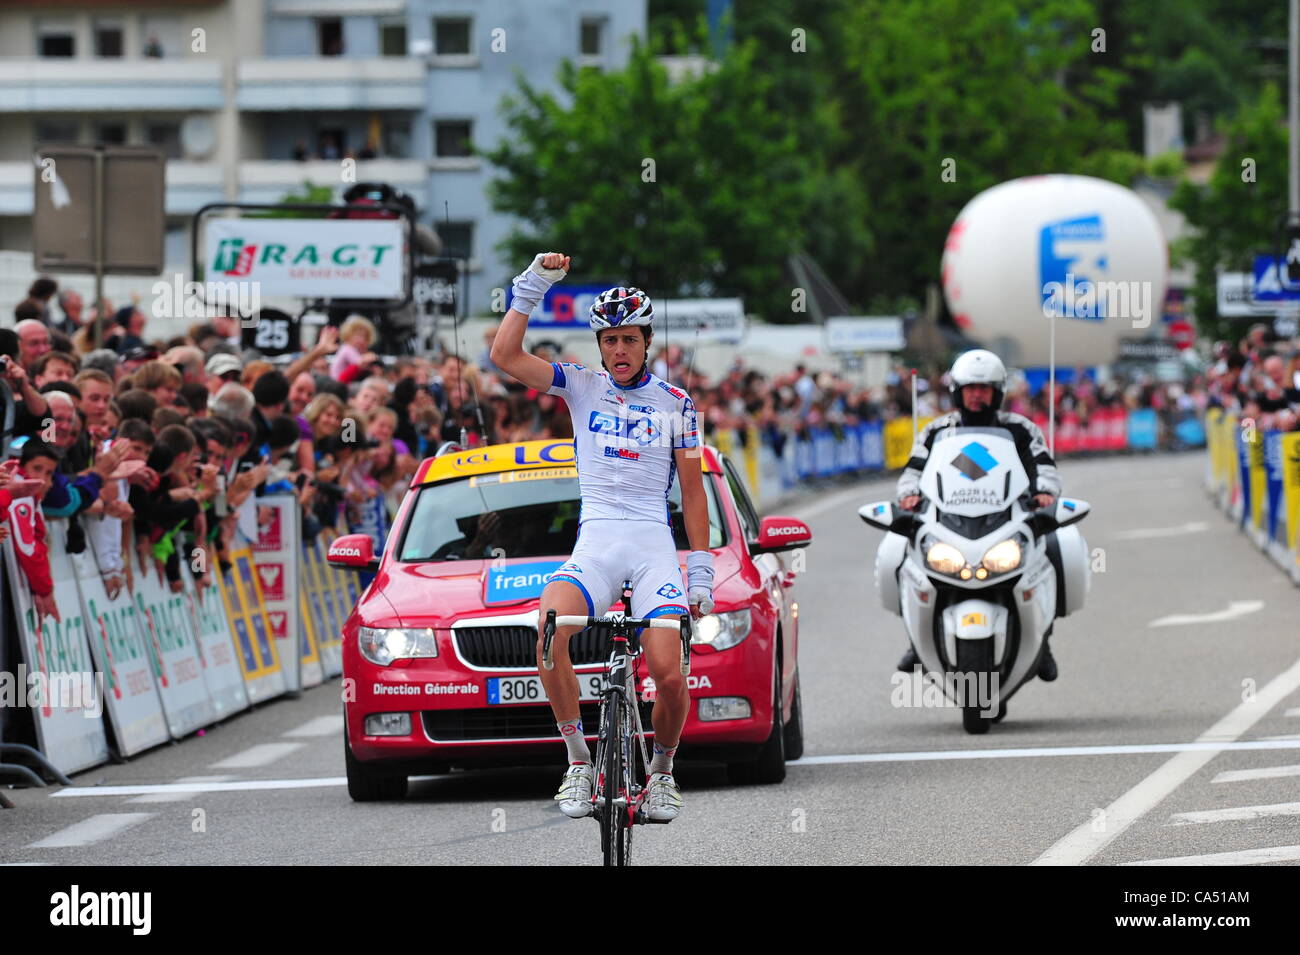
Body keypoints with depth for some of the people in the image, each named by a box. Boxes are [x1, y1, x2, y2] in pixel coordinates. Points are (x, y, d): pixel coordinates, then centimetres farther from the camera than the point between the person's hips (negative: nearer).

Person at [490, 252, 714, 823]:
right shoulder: (581, 387, 10)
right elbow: (505, 355, -1)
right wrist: (533, 287, -4)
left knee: (669, 675, -17)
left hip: (654, 544, 0)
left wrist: (701, 572, 6)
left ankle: (662, 768, 13)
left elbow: (692, 491, 12)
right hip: (595, 540, 0)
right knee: (547, 628, -31)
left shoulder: (675, 404, 10)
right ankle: (578, 763, -19)